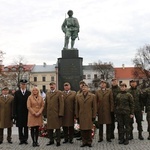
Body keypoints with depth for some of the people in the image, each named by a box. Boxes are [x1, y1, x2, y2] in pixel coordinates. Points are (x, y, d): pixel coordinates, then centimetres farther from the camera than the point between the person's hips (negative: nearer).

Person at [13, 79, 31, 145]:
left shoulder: (29, 93, 4)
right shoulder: (17, 93, 4)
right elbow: (15, 104, 2)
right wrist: (15, 113, -4)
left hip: (27, 112, 0)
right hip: (19, 113, 0)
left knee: (26, 126, 4)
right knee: (20, 126, 4)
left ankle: (25, 139, 13)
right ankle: (21, 139, 13)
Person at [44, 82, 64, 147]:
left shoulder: (59, 93, -3)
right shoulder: (47, 93, 13)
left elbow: (61, 104, -8)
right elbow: (46, 103, 15)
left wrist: (60, 113, -13)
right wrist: (45, 112, 9)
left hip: (56, 114, -5)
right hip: (49, 114, 5)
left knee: (57, 128, 4)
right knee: (49, 128, 10)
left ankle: (58, 141, 16)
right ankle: (51, 140, 25)